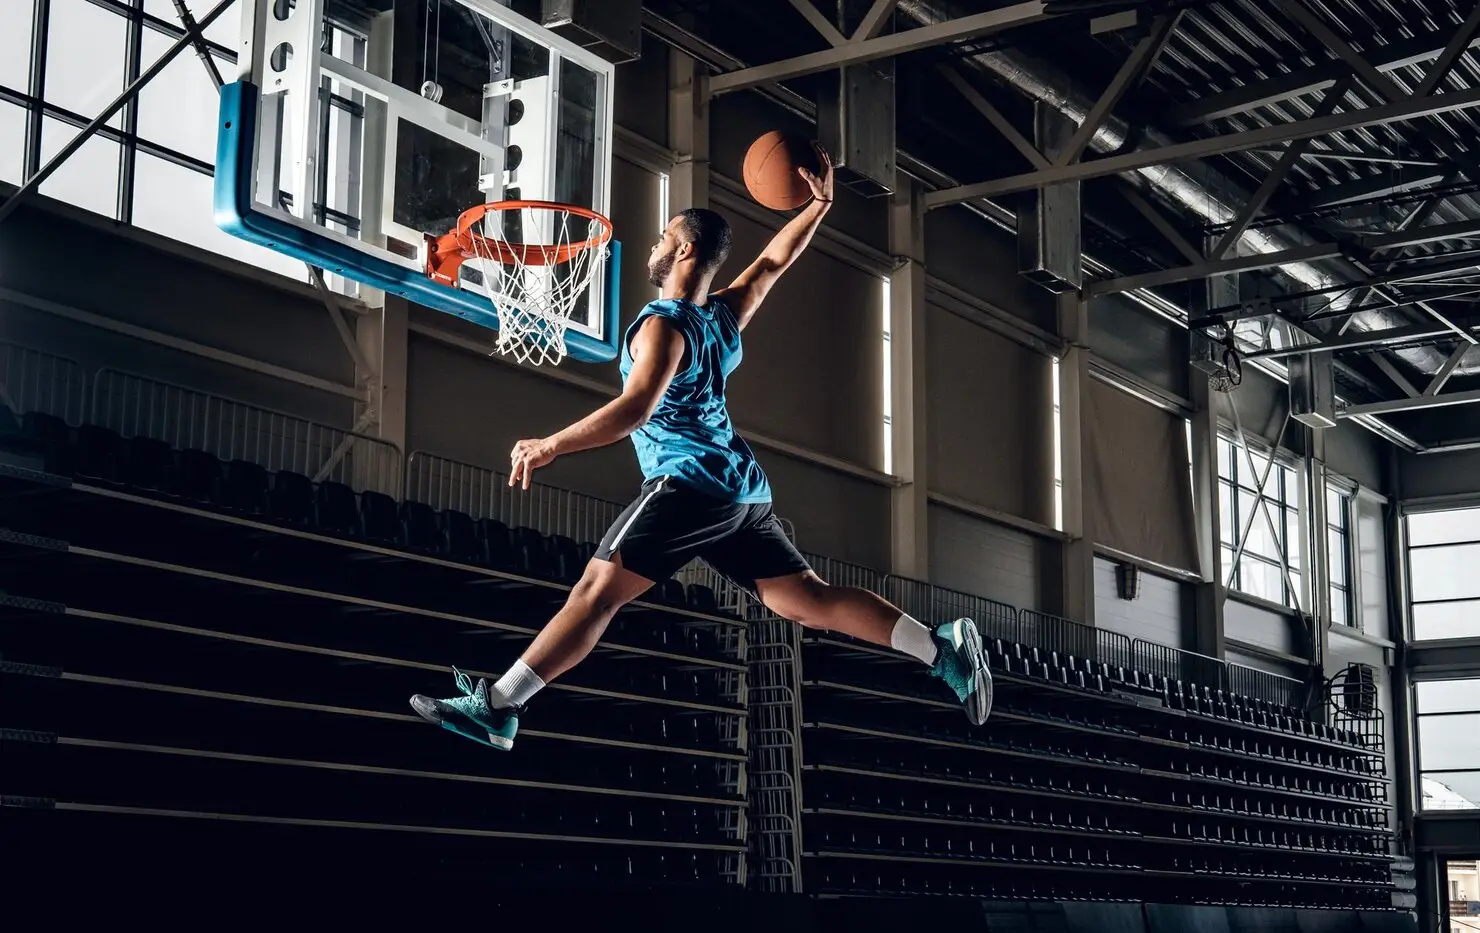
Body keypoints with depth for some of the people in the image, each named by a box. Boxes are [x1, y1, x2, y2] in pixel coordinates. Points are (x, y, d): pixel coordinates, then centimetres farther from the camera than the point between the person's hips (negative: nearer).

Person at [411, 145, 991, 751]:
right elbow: (773, 260, 31)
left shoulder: (664, 326, -9)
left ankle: (496, 708, -14)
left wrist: (550, 446, -20)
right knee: (809, 600, 9)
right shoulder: (727, 315, 14)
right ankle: (944, 650, 3)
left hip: (691, 482, -9)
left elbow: (634, 409, -23)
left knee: (599, 587, -11)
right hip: (743, 489, 9)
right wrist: (819, 203, 28)